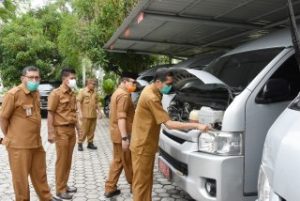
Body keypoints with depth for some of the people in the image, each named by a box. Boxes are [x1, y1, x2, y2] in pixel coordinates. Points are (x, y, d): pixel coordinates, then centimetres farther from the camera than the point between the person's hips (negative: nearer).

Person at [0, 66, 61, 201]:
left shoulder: (36, 93, 8)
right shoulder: (13, 94, -15)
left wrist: (35, 135, 14)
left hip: (36, 142, 7)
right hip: (19, 144, -7)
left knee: (40, 174, 20)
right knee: (21, 177, 9)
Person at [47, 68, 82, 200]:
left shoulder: (72, 94, 11)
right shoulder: (56, 93, -10)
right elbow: (50, 114, -13)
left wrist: (78, 129, 17)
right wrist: (51, 133, -17)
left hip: (71, 130, 7)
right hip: (61, 130, -7)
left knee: (68, 160, 13)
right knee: (62, 160, 1)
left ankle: (65, 185, 26)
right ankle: (60, 189, 13)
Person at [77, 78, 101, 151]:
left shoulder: (94, 93, 11)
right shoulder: (82, 92, -5)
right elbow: (79, 102, -8)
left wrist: (99, 111, 13)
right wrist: (80, 113, -15)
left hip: (93, 115, 5)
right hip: (86, 115, -5)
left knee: (92, 130, 10)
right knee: (84, 130, -1)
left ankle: (90, 143, 20)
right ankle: (80, 143, 9)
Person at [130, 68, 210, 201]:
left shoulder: (150, 90, 6)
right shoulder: (151, 98, -26)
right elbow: (169, 124, -27)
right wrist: (196, 126, -27)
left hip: (146, 144, 10)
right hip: (142, 146, -10)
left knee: (147, 180, 19)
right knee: (141, 182, 3)